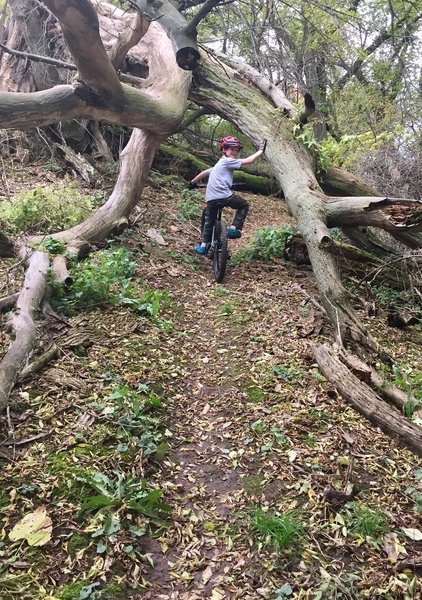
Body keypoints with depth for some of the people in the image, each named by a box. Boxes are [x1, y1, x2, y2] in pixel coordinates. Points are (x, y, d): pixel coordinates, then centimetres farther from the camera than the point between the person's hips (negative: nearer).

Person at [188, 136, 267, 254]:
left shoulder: (219, 164, 27)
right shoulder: (228, 161, 1)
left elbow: (205, 172, 34)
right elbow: (248, 160, -4)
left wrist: (193, 182, 45)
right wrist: (261, 151, 5)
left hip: (210, 198, 8)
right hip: (224, 196, -8)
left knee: (209, 221, 21)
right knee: (244, 205, 14)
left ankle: (203, 245, 18)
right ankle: (234, 228, 3)